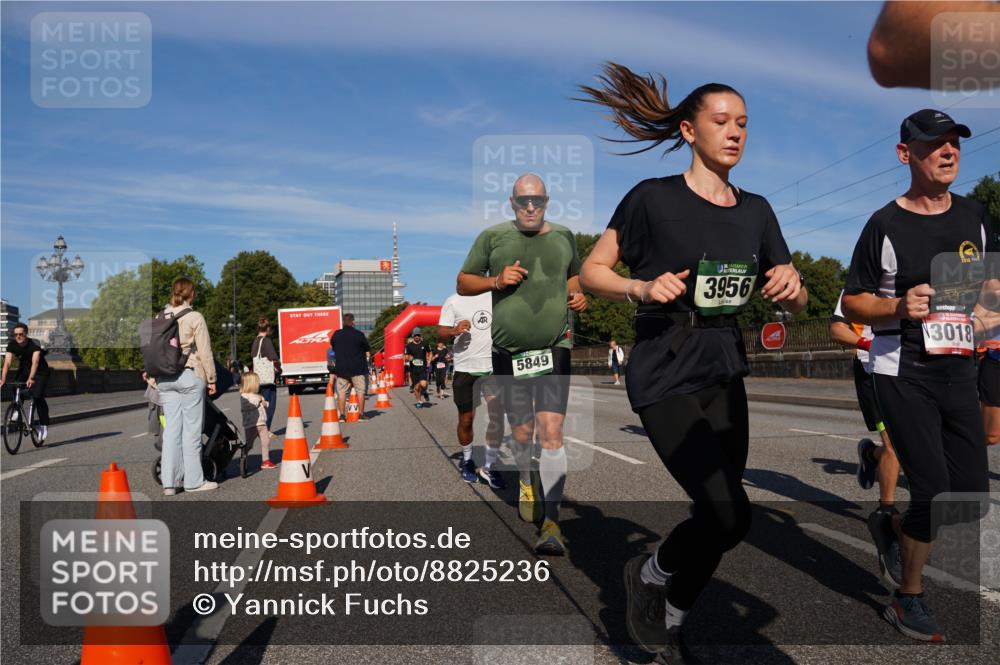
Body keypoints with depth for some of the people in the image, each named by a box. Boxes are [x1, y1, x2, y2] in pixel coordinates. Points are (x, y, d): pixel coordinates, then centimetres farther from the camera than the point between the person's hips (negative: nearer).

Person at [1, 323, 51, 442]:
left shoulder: (34, 344, -28)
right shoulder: (12, 344, -17)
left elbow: (35, 362, -41)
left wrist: (31, 378, -55)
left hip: (40, 371, -4)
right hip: (23, 370, 4)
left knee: (38, 397, -18)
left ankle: (44, 425, -4)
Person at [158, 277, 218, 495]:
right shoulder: (195, 318, -6)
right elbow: (205, 352, -6)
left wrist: (152, 373, 16)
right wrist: (211, 379, 1)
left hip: (165, 378, 5)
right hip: (190, 376, -5)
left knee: (171, 428, 7)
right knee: (191, 429, 1)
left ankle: (169, 481, 7)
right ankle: (194, 480, 6)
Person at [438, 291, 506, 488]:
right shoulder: (454, 301, 1)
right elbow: (440, 335, -3)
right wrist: (455, 330, -23)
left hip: (494, 366, 1)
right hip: (465, 368, -1)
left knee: (497, 415, -11)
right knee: (466, 420, 9)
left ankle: (489, 467, -1)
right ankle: (467, 461, 32)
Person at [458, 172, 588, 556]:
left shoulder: (563, 236, 8)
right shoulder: (493, 236, 2)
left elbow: (574, 275, 26)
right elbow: (463, 283, 7)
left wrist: (578, 295, 4)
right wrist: (497, 281, -11)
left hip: (554, 348, 0)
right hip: (508, 351, 0)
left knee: (551, 432, -13)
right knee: (521, 433, 11)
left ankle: (551, 522, -10)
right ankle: (525, 484, 44)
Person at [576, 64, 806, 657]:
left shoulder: (756, 210, 9)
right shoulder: (654, 199, -8)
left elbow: (797, 301, 11)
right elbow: (591, 273, -3)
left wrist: (792, 286, -12)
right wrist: (643, 287, -22)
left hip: (726, 375, 6)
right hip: (666, 378, -6)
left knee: (718, 521, 8)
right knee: (730, 515, -16)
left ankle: (669, 628, 32)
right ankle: (648, 574, 15)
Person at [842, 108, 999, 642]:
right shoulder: (885, 224, -7)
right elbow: (851, 302, -4)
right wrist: (898, 307, -22)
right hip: (902, 373, -5)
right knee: (933, 490, -7)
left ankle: (896, 525, 36)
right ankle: (908, 600, 15)